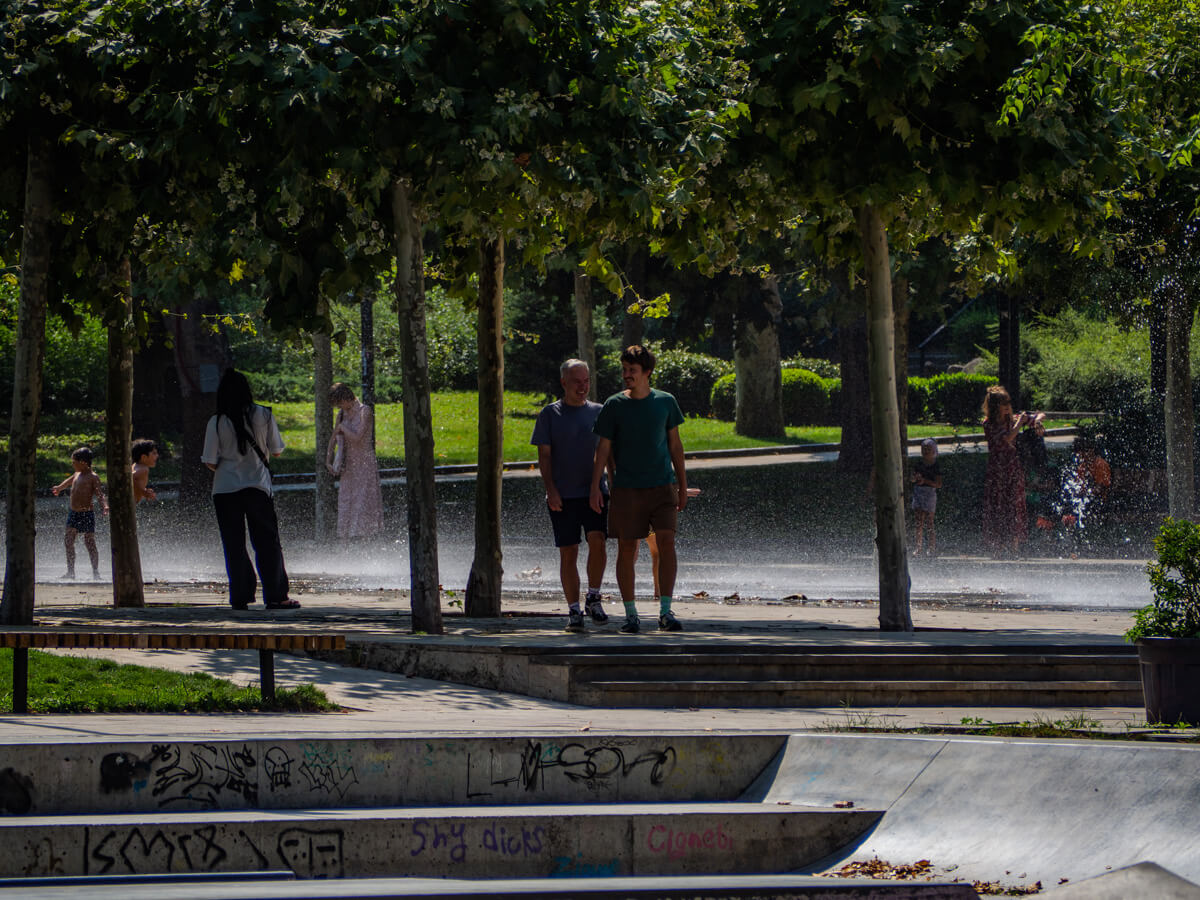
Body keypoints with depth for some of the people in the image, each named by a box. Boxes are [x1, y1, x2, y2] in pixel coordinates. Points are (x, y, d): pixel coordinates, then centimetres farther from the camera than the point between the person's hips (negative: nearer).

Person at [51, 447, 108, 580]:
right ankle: (70, 572, 11)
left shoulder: (93, 477, -11)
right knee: (69, 542, 5)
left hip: (86, 514, -8)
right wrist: (59, 488, 50)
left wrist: (105, 506, -35)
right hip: (73, 513, 8)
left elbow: (100, 494, -18)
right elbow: (69, 481, 34)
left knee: (90, 543, -4)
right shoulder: (77, 474, 13)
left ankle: (96, 573, 2)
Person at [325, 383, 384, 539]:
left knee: (363, 501, -8)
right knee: (346, 502, 5)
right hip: (349, 465, 7)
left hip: (364, 463, -7)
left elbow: (357, 437, -20)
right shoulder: (342, 413, 9)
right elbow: (334, 438, 19)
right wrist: (328, 461, 16)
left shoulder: (364, 411, -11)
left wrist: (342, 427, -5)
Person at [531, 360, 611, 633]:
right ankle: (574, 610, 6)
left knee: (597, 540, -18)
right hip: (562, 496, -1)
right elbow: (544, 455, 2)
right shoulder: (550, 414, 5)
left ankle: (593, 599, -1)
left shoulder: (598, 412, 11)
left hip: (594, 491, 1)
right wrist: (550, 489, -8)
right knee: (568, 553, -1)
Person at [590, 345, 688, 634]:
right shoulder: (614, 405, 2)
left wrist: (683, 486, 12)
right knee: (626, 549, 0)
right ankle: (630, 615, 9)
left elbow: (675, 445, 12)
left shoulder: (665, 402, 5)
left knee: (666, 542, -11)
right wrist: (595, 487, -5)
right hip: (627, 488, 0)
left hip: (662, 486, 1)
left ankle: (665, 612, -8)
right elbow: (603, 448, 3)